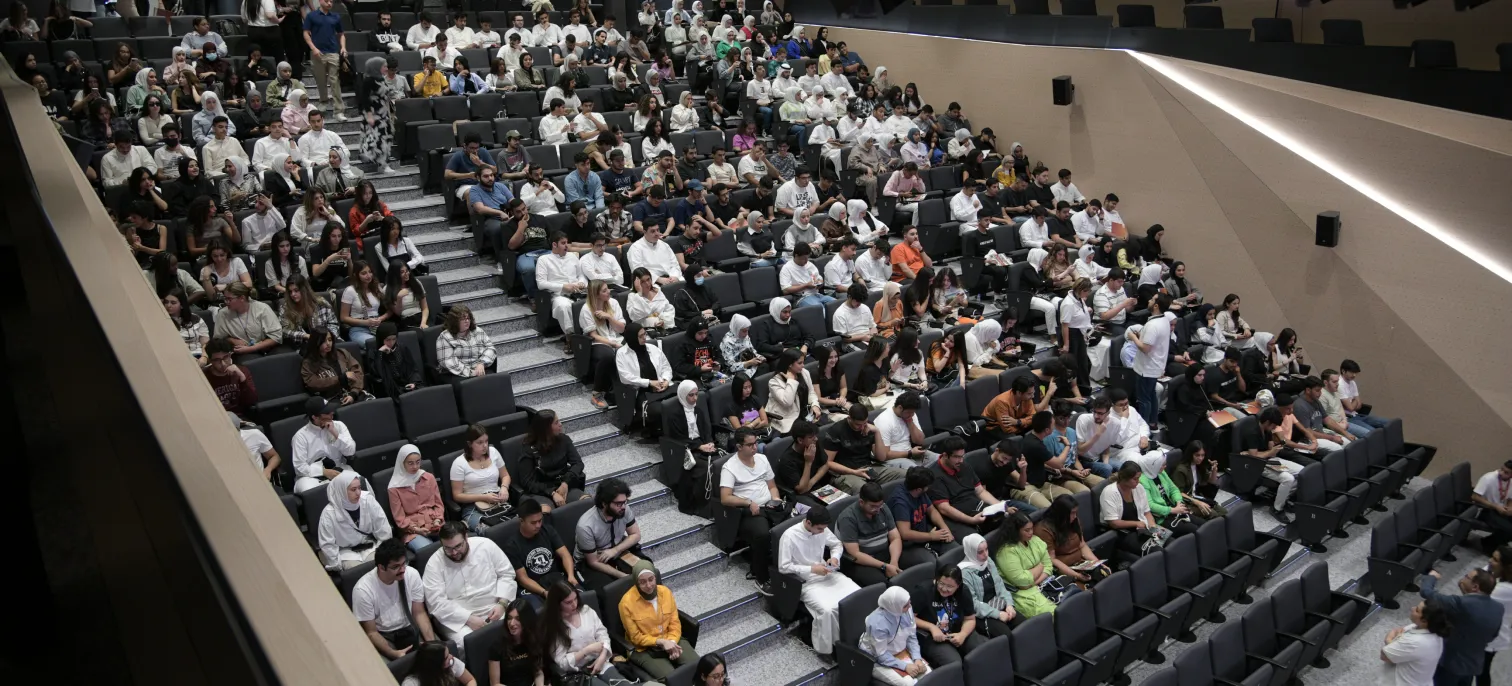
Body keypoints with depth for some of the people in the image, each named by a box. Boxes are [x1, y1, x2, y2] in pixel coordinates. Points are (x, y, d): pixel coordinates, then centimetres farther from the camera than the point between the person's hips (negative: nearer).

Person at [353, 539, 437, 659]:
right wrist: (393, 653, -31)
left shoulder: (412, 574, -13)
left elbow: (419, 613, -3)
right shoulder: (363, 590, -21)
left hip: (409, 629, 4)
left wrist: (432, 642, -20)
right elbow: (371, 632, -14)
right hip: (382, 635, -3)